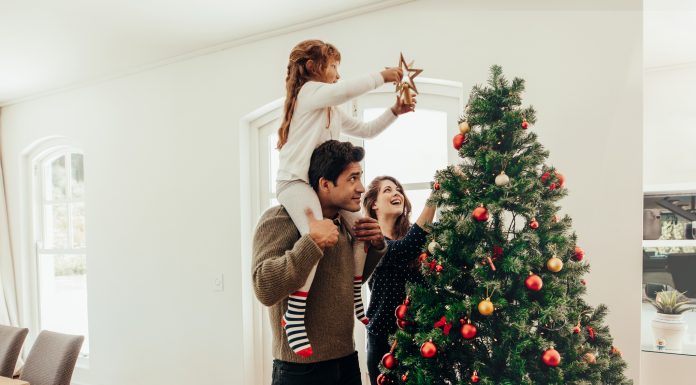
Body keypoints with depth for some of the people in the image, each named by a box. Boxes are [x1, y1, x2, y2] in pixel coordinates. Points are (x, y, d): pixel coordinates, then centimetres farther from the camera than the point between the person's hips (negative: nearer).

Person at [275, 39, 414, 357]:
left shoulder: (332, 110, 25)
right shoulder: (310, 91, -4)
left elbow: (364, 130, 26)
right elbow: (347, 90, -22)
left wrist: (394, 111, 16)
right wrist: (381, 76, -10)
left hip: (320, 182, 10)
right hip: (295, 180, -10)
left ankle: (355, 299, 19)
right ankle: (294, 316, -25)